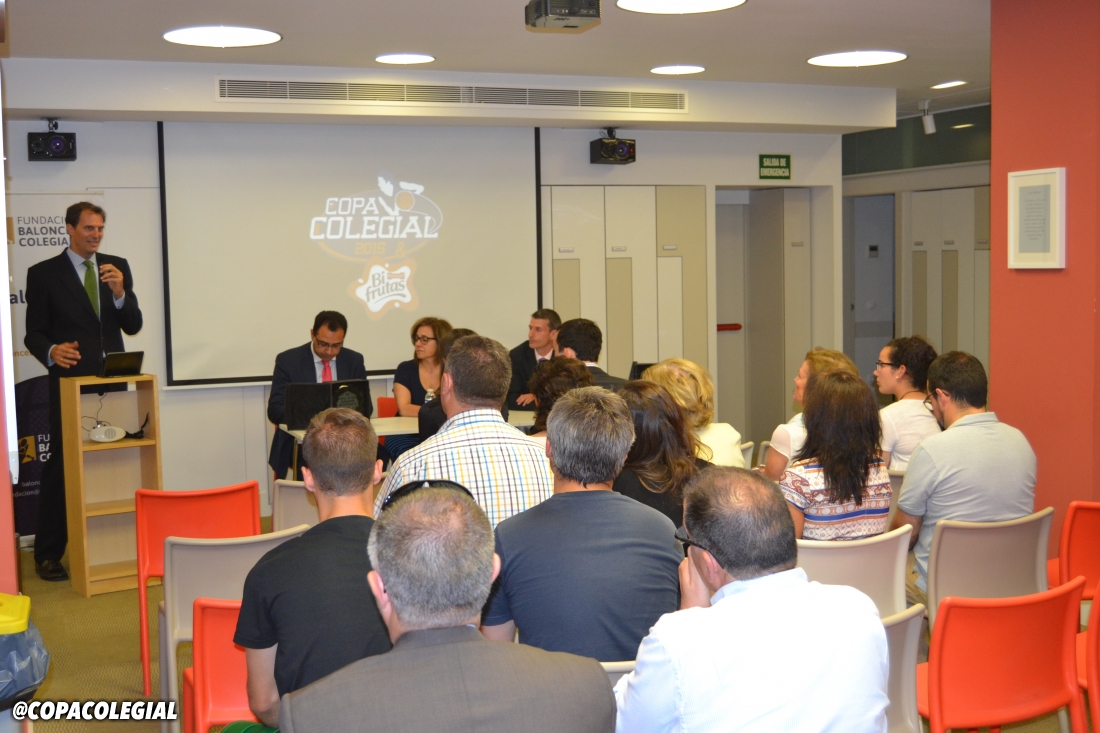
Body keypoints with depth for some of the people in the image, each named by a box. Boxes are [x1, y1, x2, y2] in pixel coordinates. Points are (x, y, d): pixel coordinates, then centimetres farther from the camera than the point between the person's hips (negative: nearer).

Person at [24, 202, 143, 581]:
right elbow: (34, 333, 0)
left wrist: (119, 293, -13)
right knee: (61, 465, 0)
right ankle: (48, 554, 10)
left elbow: (133, 326, 4)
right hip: (70, 383, -3)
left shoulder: (117, 267, 8)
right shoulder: (43, 273, 1)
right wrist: (52, 351, -21)